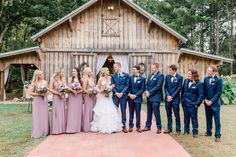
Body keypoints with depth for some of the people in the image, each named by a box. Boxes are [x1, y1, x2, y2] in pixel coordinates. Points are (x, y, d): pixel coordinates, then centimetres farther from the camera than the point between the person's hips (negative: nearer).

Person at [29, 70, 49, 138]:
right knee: (37, 116, -3)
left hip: (44, 100, 4)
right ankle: (37, 132, 4)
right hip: (37, 101, -4)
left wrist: (45, 94, -4)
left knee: (44, 116, 5)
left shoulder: (45, 82, 7)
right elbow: (30, 92, -6)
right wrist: (39, 94, -13)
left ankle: (44, 131, 13)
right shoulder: (35, 83, -5)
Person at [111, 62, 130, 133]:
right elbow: (112, 85, 4)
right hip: (115, 95, 2)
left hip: (123, 95, -2)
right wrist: (116, 93, -10)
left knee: (123, 111, 4)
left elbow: (127, 85, -2)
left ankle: (124, 126, 11)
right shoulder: (113, 76, 8)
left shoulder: (126, 75, 2)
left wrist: (122, 93, -12)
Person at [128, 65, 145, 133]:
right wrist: (129, 94, -8)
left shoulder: (142, 78, -2)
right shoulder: (130, 77, 7)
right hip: (130, 97, 3)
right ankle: (131, 126, 16)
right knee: (131, 113, 8)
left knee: (138, 113, 2)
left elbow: (142, 89, -4)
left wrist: (135, 95, -12)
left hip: (138, 98, -2)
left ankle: (138, 127, 12)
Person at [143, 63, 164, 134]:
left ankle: (159, 128, 9)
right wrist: (146, 91, -1)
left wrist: (150, 92, -15)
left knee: (156, 112, -3)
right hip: (149, 97, 7)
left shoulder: (160, 76, -9)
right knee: (149, 112, 14)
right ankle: (148, 126, 24)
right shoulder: (150, 75, 16)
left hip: (155, 97, -7)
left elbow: (158, 86, -17)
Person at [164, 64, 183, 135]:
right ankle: (169, 128, 20)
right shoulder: (167, 76, 8)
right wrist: (168, 95, -7)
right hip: (167, 98, 4)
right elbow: (165, 87, 7)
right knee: (168, 114, 10)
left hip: (175, 98, -4)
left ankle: (178, 129, 14)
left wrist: (172, 96, -12)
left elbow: (179, 88, -7)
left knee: (176, 115, 3)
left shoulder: (179, 77, -4)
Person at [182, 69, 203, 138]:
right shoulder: (186, 81, 7)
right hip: (185, 103, 6)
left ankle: (195, 132, 16)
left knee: (194, 118, 4)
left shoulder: (199, 84, -10)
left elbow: (201, 95, -10)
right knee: (186, 117, 15)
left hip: (192, 104, -5)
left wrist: (197, 104, -14)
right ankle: (186, 131, 26)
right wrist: (182, 99, 10)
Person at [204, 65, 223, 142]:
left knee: (217, 120, 1)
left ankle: (217, 135, 8)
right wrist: (205, 99, -4)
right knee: (208, 118, 14)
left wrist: (211, 101, -14)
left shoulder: (218, 80, -9)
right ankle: (208, 132, 28)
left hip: (215, 103, -5)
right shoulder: (206, 79, 6)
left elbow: (219, 92, -11)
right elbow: (204, 90, 9)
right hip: (207, 102, 5)